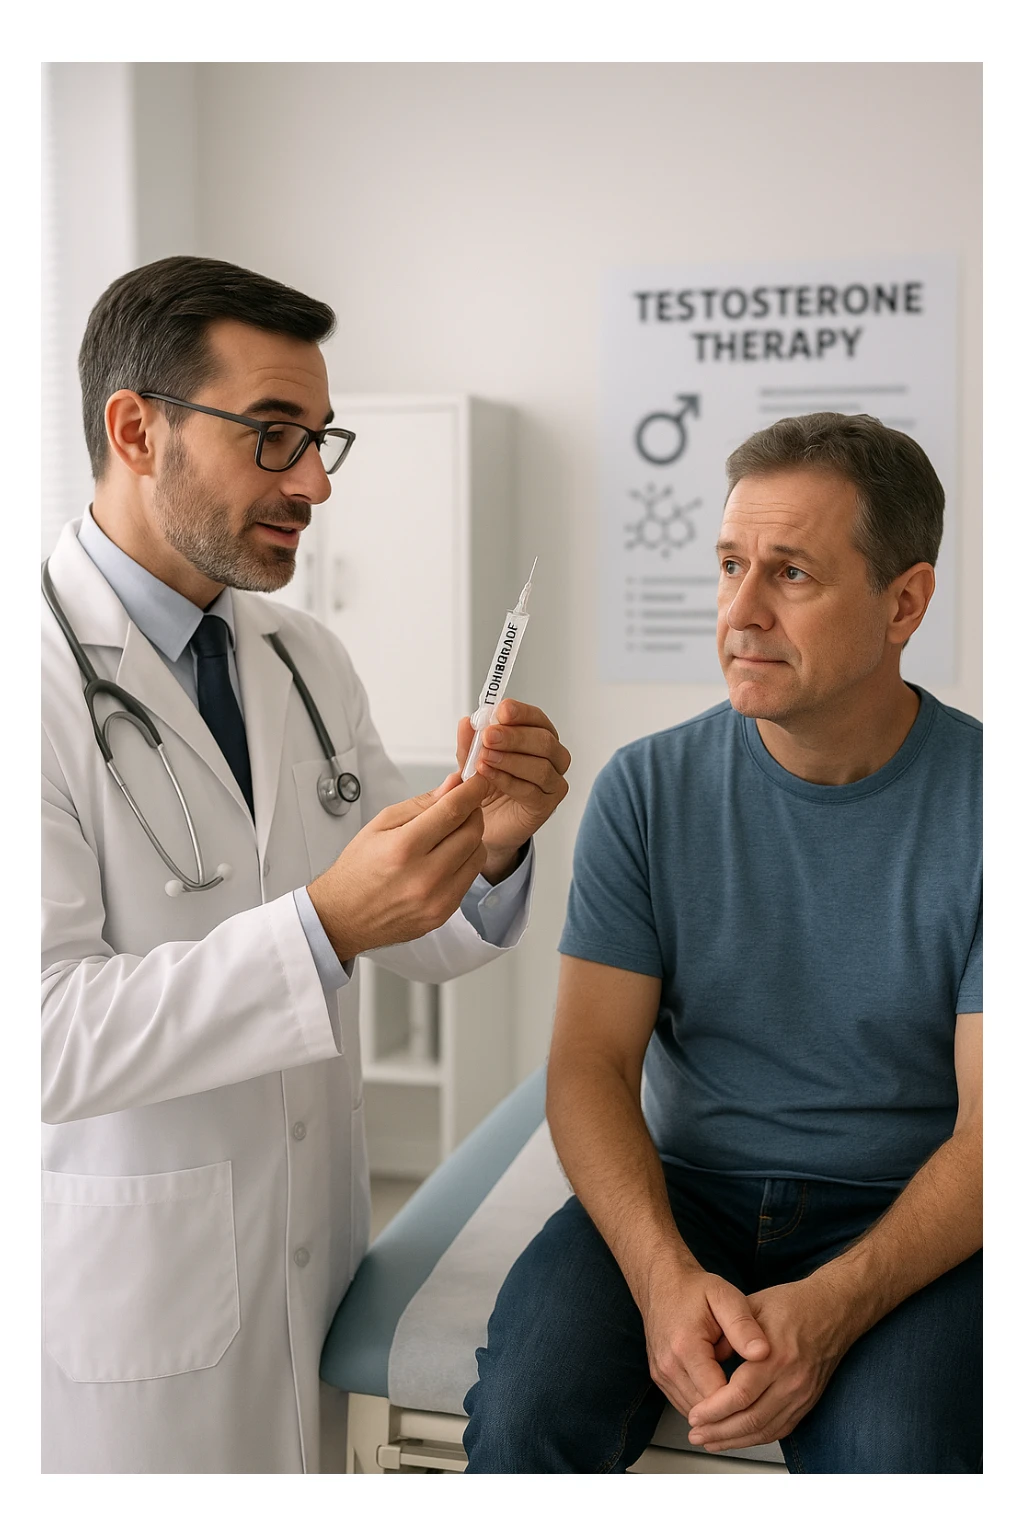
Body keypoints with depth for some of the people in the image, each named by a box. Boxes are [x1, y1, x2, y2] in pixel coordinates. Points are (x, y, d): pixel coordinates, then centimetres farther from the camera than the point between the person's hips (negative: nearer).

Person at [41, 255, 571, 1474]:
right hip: (123, 1295, -6)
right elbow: (46, 1035, -25)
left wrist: (491, 850, -14)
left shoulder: (308, 661, 5)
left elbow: (421, 941, 7)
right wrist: (325, 926, -32)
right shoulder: (46, 678, -17)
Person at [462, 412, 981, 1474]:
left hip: (901, 1217, -1)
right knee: (523, 1408, -23)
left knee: (887, 1455, -30)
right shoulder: (649, 788, -2)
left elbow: (992, 1128, -10)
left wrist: (833, 1305, -25)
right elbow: (591, 1064, -5)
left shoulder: (981, 802, -8)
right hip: (680, 1191, 2)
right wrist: (663, 1273, -23)